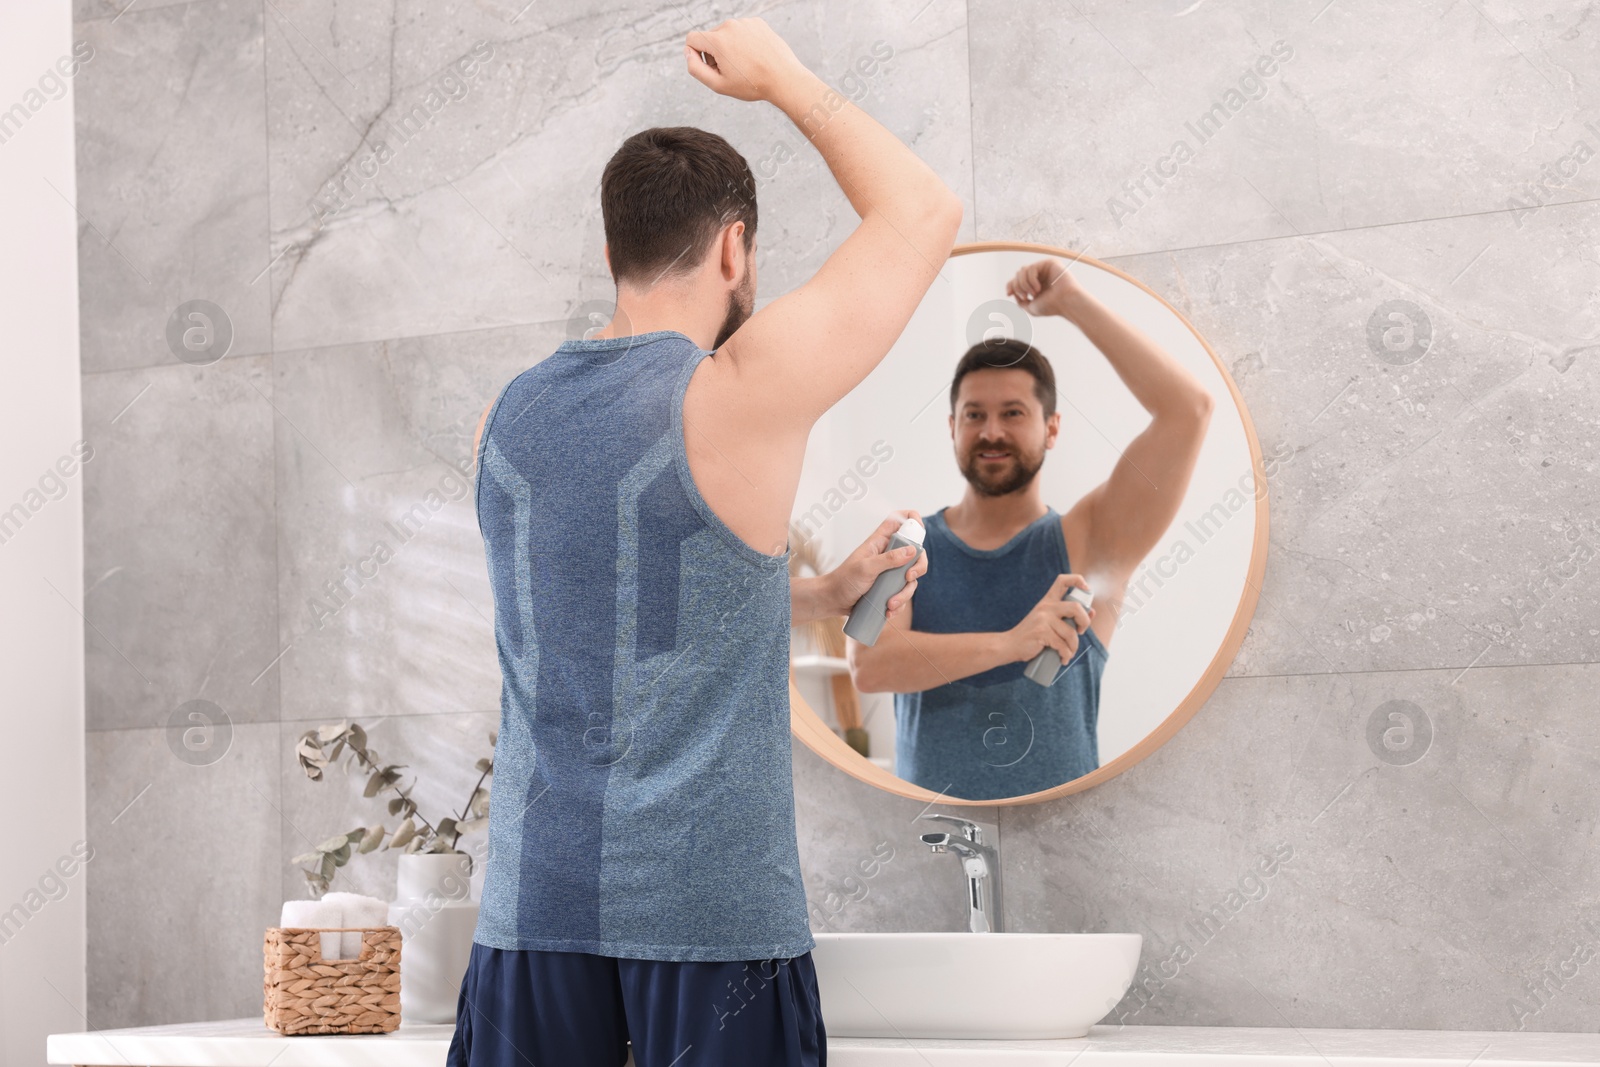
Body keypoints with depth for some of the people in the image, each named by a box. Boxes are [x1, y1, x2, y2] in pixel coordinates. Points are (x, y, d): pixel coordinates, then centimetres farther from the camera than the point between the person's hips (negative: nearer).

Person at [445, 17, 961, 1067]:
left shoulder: (509, 417, 8)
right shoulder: (740, 395, -10)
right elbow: (925, 210, 2)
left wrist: (823, 595, 30)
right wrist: (784, 76, 12)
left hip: (538, 898, 5)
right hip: (714, 903, -5)